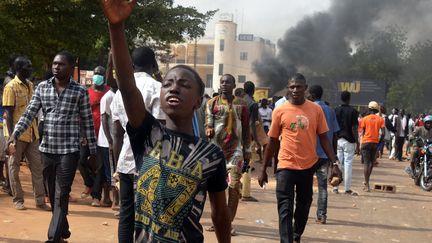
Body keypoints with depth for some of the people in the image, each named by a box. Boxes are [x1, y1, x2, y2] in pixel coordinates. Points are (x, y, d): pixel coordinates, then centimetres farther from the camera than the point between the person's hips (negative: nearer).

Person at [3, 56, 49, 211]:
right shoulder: (11, 87, -9)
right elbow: (9, 113, -12)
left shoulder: (30, 85, 11)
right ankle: (17, 200, 15)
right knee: (14, 167, 6)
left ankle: (40, 200, 8)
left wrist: (37, 131, 15)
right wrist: (11, 136, -18)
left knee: (37, 166, 4)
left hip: (32, 133, 7)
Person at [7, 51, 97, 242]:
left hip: (69, 150, -4)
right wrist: (15, 133, -12)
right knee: (52, 194, 14)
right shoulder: (42, 87, 5)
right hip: (47, 149, 4)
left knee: (61, 196, -6)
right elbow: (29, 113, 3)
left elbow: (88, 123, 0)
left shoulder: (80, 91, -3)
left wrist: (93, 151, 1)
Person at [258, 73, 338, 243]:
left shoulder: (316, 110, -1)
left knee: (304, 205, 17)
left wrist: (334, 162, -6)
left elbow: (323, 138, 4)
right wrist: (263, 169, 4)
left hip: (308, 166, 2)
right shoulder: (279, 111, -4)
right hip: (286, 166, -2)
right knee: (285, 208, -5)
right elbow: (272, 141, 3)